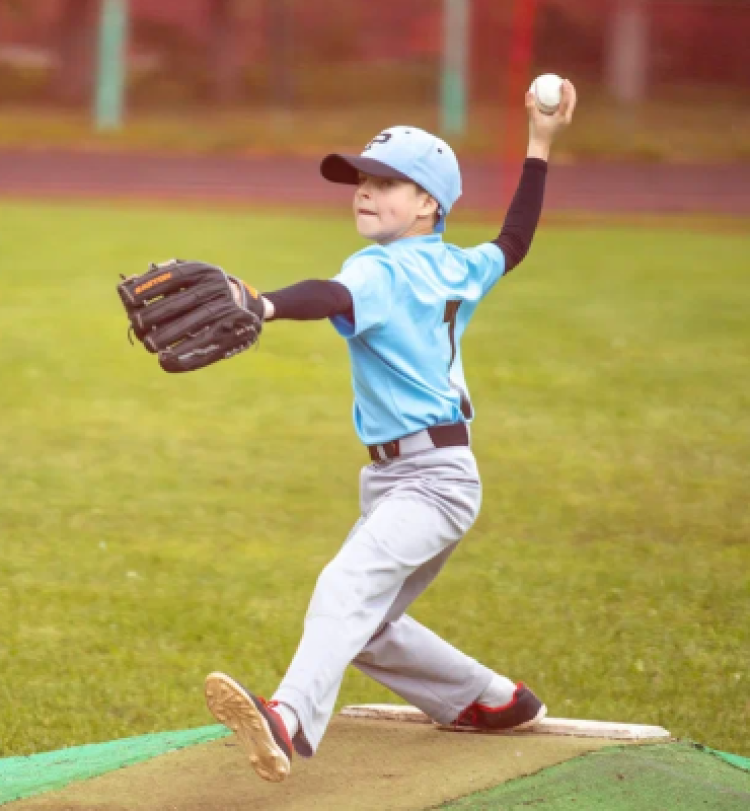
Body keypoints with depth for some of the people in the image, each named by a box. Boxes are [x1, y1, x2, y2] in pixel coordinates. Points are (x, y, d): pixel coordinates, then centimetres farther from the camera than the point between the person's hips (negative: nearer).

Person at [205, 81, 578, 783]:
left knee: (349, 587, -33)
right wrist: (539, 146, 39)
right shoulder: (455, 270, 13)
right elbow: (513, 244, 33)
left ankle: (290, 720, -56)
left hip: (434, 480, -10)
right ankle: (495, 702, 35)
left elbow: (336, 298, -35)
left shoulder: (383, 271, -13)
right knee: (366, 630, 21)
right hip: (390, 482, 10)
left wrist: (264, 306, -54)